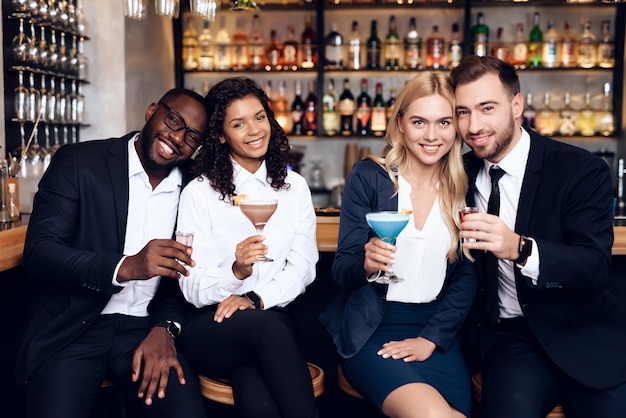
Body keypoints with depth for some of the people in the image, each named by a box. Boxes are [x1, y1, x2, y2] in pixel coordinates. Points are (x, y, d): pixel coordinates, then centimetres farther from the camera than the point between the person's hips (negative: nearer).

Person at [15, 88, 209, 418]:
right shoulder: (78, 163, -4)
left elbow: (183, 275, 10)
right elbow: (38, 252, -11)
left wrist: (165, 328, -10)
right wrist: (125, 267, -25)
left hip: (146, 329, 2)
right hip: (71, 329, -2)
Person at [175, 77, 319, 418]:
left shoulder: (294, 187, 10)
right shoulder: (198, 193, 0)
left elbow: (303, 266, 2)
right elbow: (193, 288, -4)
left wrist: (257, 298, -16)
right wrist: (236, 271, -25)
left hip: (273, 319, 1)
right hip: (212, 328, -1)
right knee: (268, 326, -35)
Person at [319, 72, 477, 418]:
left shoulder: (464, 189, 6)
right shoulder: (368, 177, -2)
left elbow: (466, 278, 6)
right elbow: (340, 270, -3)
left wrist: (431, 338, -7)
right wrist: (366, 265, -26)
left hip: (436, 332, 3)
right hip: (370, 330, -2)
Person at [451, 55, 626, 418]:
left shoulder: (583, 170, -5)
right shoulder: (462, 173, 7)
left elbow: (597, 268, -16)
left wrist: (520, 249, -33)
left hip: (582, 333, -1)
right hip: (506, 336, 1)